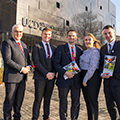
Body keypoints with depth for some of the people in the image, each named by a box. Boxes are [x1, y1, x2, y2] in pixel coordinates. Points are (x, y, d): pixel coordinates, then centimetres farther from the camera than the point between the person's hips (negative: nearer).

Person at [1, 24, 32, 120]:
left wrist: (29, 67, -1)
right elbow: (7, 60, -15)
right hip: (12, 77, -6)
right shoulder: (7, 43, -5)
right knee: (9, 101, 2)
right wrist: (21, 69, -16)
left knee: (19, 100, 14)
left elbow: (28, 59, 21)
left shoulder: (24, 45, 18)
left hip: (22, 78, 7)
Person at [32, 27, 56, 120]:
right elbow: (36, 62, -8)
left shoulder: (54, 48, 16)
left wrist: (53, 73, -4)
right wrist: (46, 73, -15)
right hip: (40, 77, -4)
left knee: (48, 99, 11)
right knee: (38, 99, -1)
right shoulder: (37, 47, 1)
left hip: (51, 77, 4)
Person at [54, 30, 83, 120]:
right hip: (64, 79, -3)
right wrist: (65, 73, -18)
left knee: (76, 103, 10)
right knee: (63, 103, 8)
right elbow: (56, 64, -6)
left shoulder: (80, 50, 12)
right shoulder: (61, 48, 2)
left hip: (76, 80, 3)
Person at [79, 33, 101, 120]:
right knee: (87, 100, 13)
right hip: (85, 77, 9)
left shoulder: (94, 52, -12)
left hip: (92, 77, -9)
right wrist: (83, 79, 10)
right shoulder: (85, 52, 14)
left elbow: (92, 68, -18)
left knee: (92, 100, -2)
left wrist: (85, 80, -14)